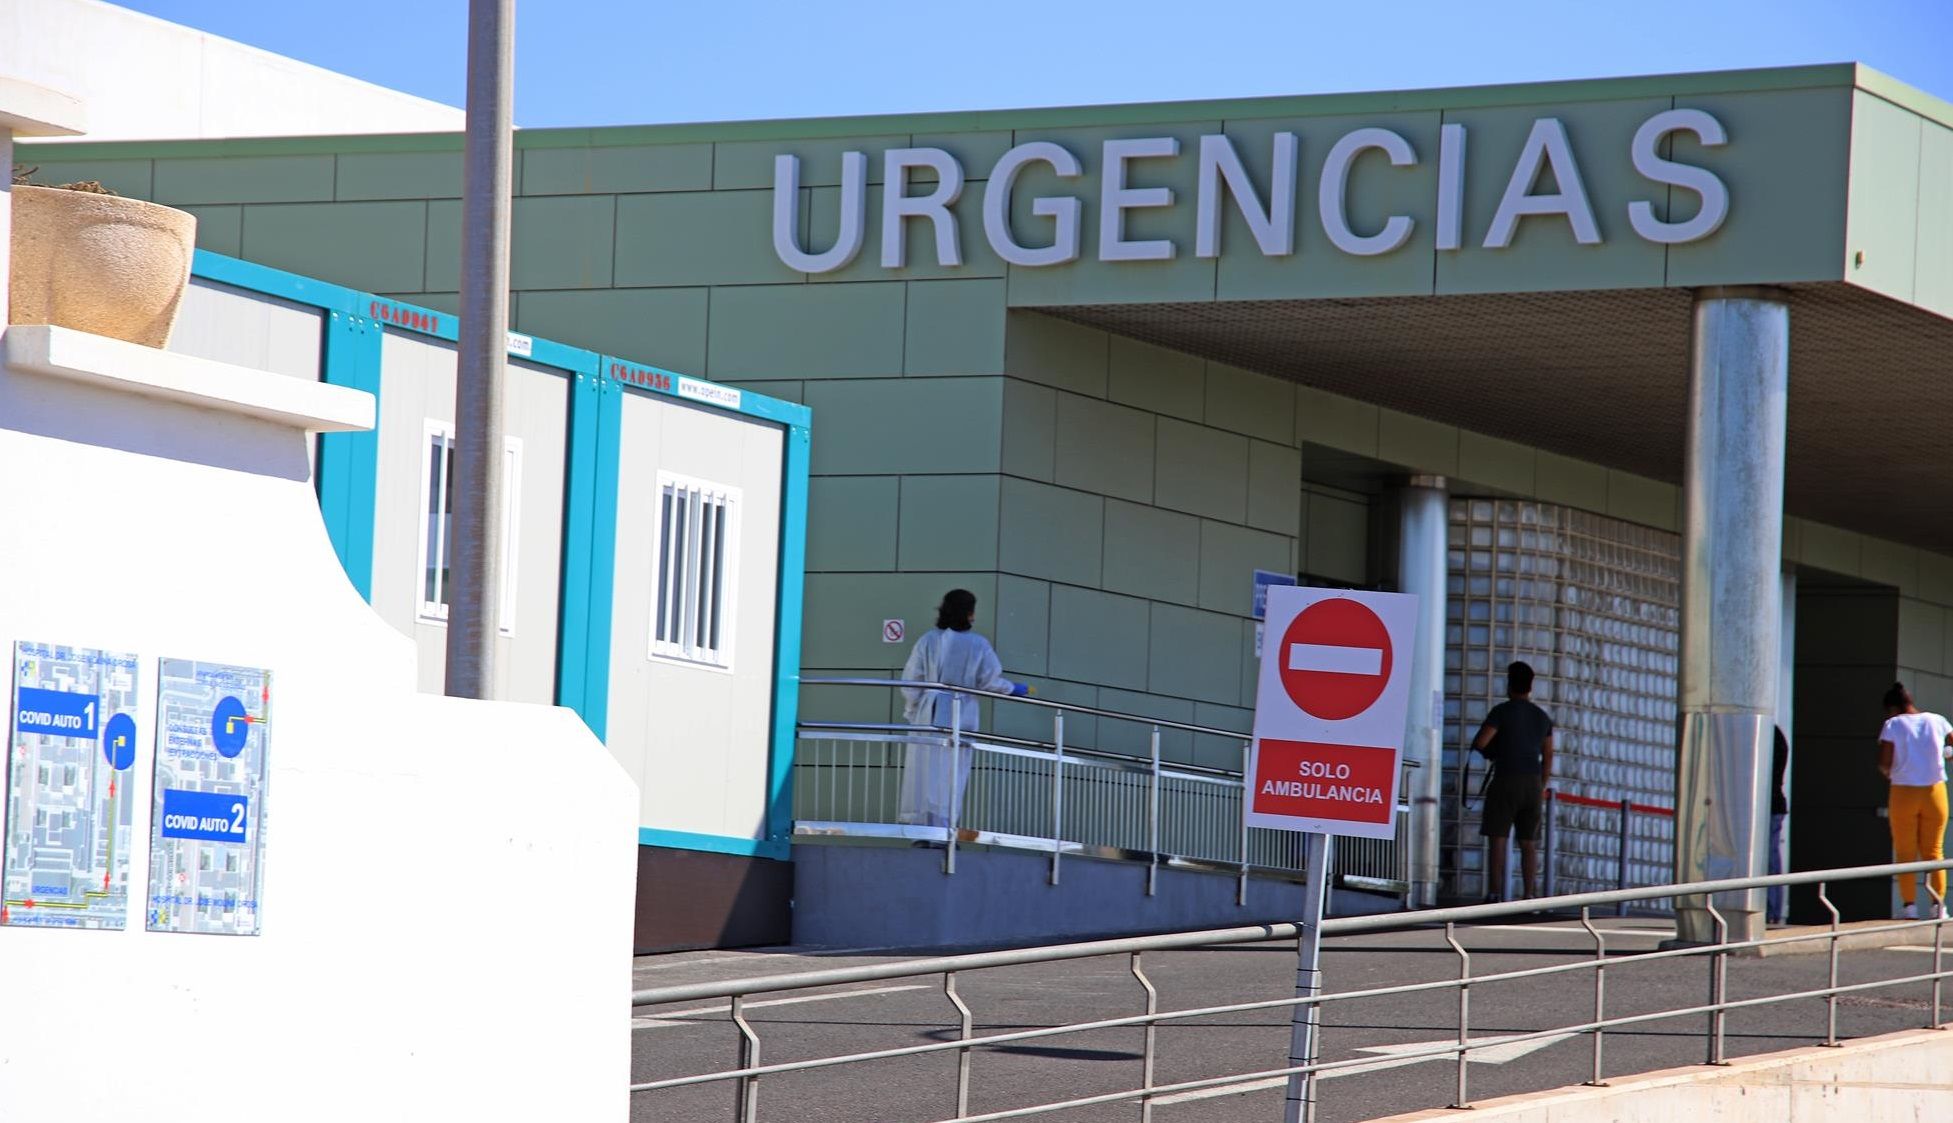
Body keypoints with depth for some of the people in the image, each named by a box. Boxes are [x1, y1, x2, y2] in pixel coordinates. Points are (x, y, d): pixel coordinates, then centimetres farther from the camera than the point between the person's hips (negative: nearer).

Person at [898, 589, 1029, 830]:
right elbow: (990, 681, 2)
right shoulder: (979, 645, -4)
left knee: (925, 774, 5)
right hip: (960, 718, -1)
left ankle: (922, 829, 1)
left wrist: (911, 711, 12)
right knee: (951, 775, 2)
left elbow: (911, 680, 0)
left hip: (928, 718, 1)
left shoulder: (928, 641, 0)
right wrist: (1013, 689, 21)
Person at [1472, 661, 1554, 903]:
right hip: (1533, 783, 5)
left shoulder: (1502, 711, -4)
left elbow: (1479, 743, -11)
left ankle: (1494, 893, -13)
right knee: (1528, 843, 6)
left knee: (1496, 839, -5)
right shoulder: (1542, 717, 13)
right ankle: (1530, 896, -1)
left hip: (1506, 781, -4)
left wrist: (1490, 753, 11)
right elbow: (1548, 757, 14)